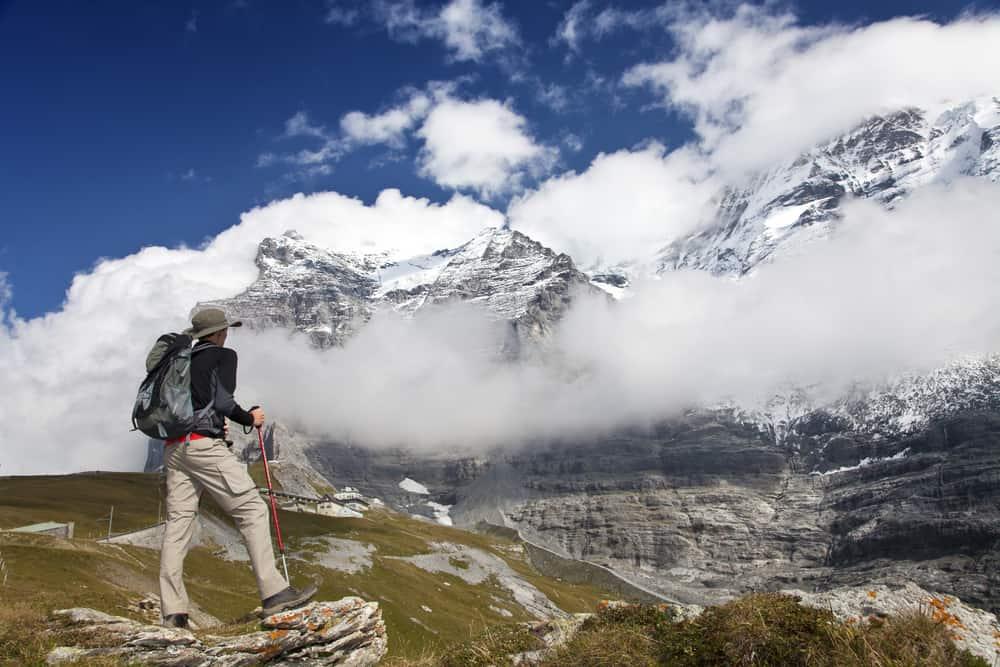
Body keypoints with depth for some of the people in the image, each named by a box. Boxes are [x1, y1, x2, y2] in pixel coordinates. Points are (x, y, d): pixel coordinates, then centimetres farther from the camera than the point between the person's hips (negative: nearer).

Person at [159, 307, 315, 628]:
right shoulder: (224, 355, 1)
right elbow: (223, 401, -11)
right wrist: (250, 419, 5)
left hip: (173, 447, 8)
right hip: (204, 444, -7)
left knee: (178, 522, 5)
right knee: (252, 509, -5)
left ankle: (172, 612, 3)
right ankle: (273, 593, -10)